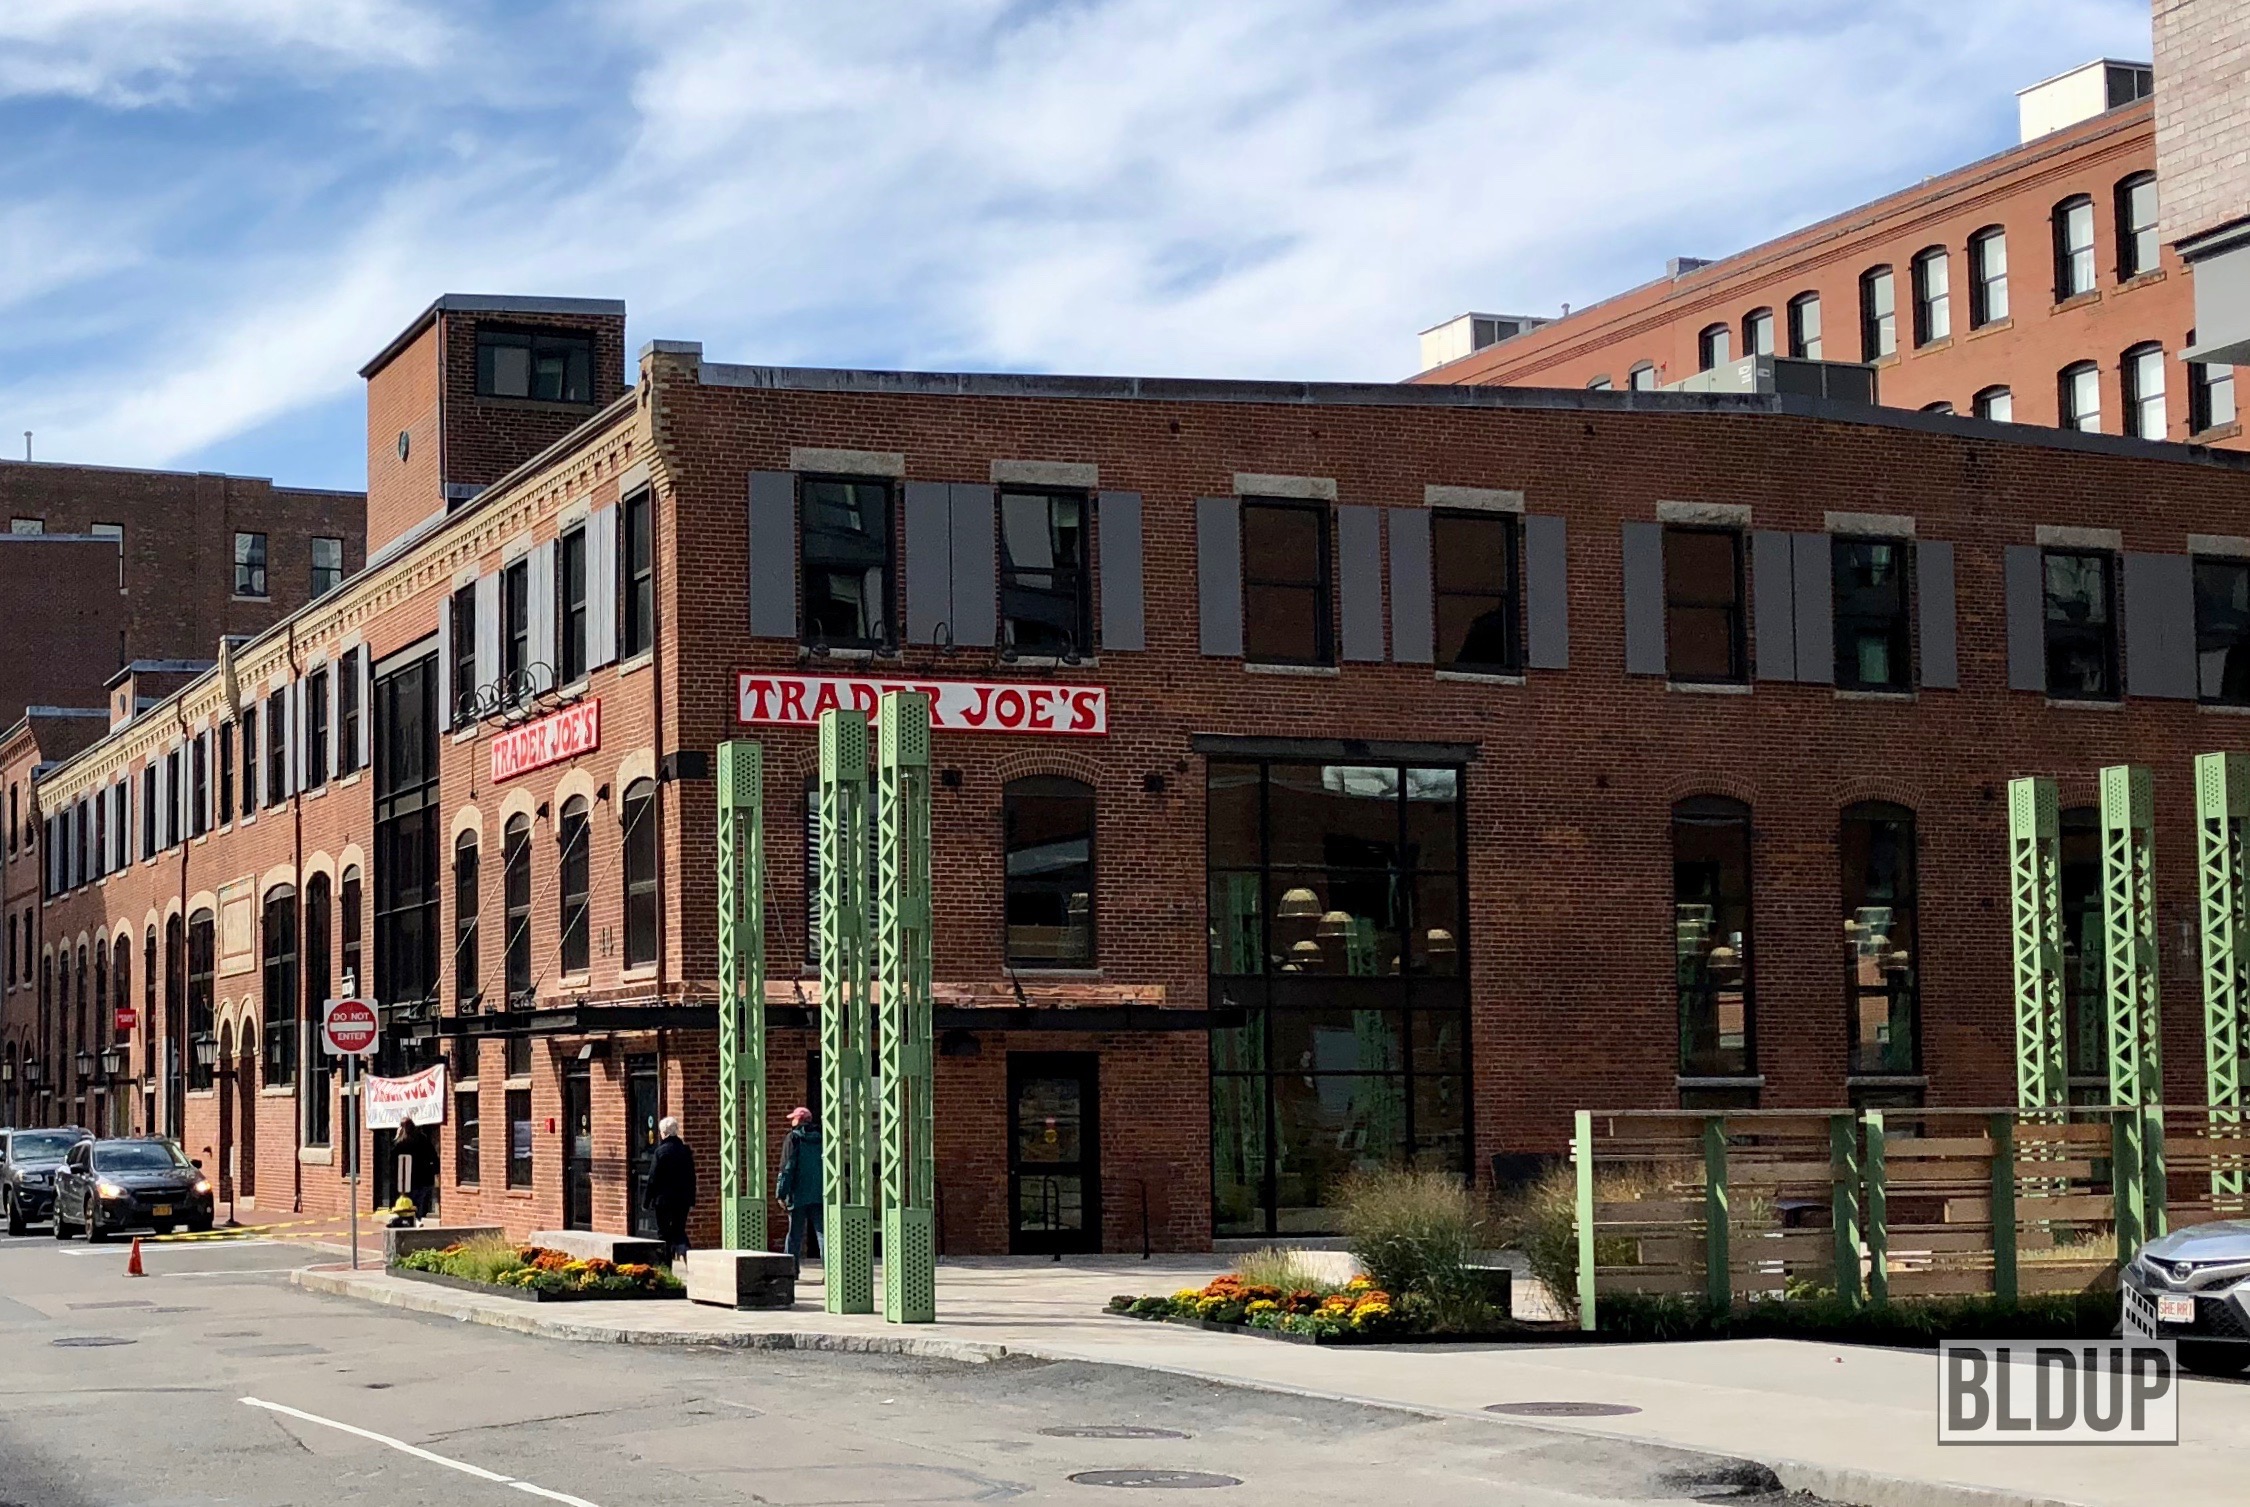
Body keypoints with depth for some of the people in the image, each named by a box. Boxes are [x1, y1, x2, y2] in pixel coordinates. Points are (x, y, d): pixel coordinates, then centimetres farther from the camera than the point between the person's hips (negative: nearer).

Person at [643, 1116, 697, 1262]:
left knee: (664, 1233, 6)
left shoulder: (661, 1151, -12)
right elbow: (692, 1177, 9)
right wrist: (691, 1199, 17)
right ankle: (685, 1253, -12)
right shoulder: (686, 1151, 3)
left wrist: (647, 1200, -1)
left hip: (664, 1199, -4)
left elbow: (653, 1179, -10)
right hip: (683, 1199, 4)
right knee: (679, 1230, 11)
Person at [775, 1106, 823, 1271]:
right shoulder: (821, 1138, 10)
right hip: (820, 1195, 3)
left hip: (799, 1195, -3)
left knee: (795, 1233, 5)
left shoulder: (793, 1138, -4)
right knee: (822, 1232, 0)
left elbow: (787, 1167, -9)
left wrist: (781, 1193, -7)